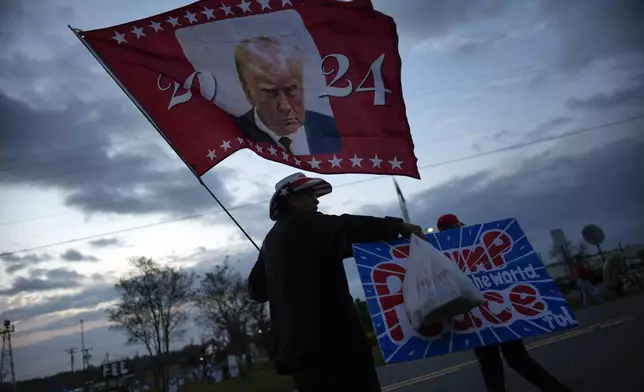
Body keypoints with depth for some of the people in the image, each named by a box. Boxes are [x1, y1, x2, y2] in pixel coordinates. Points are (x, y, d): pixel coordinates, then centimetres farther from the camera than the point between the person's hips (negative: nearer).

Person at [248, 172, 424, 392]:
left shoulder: (270, 240, 21)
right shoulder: (306, 224, -3)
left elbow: (257, 289, 27)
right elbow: (348, 228, -20)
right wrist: (397, 226, -18)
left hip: (294, 347, 9)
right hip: (332, 340, -9)